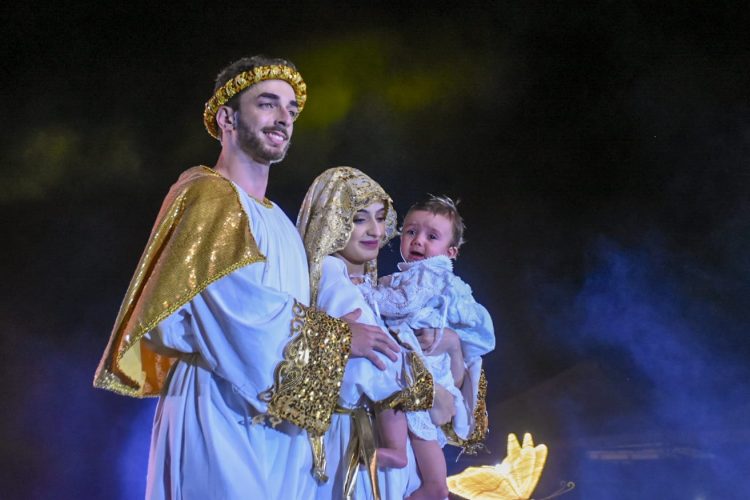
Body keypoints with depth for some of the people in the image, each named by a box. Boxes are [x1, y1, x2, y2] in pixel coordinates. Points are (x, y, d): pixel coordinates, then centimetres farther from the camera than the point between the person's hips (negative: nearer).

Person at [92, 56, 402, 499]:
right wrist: (340, 336, -8)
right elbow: (242, 308, -18)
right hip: (225, 412, -9)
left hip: (281, 422, 9)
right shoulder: (208, 196, -7)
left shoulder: (275, 219, 20)